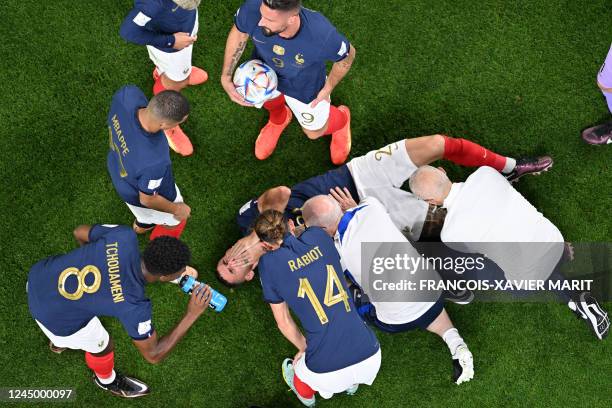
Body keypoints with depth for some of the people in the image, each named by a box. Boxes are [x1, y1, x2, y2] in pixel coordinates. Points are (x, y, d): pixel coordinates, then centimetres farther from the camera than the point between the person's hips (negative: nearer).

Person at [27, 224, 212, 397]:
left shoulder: (124, 236, -24)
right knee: (101, 345, 25)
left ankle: (58, 342, 71)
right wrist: (192, 315, -20)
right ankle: (106, 380, 59)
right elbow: (153, 355, -16)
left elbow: (80, 232, -3)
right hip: (54, 316, -5)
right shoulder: (133, 306, -33)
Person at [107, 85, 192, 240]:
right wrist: (176, 208, -8)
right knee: (174, 220, 29)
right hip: (138, 196, -6)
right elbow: (147, 199, -28)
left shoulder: (127, 94, -37)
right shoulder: (154, 162, -50)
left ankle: (141, 225, 74)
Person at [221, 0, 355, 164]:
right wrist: (226, 77, -20)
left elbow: (348, 55, -21)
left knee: (314, 132, 23)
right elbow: (239, 32, -15)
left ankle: (341, 118, 58)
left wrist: (328, 89, -11)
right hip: (264, 70, 2)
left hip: (304, 87, -1)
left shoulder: (322, 35, -46)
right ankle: (279, 119, 69)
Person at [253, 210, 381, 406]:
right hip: (372, 359, 3)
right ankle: (351, 385, 50)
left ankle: (306, 394, 60)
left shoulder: (268, 263, -2)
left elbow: (284, 322, 8)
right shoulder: (318, 235, 4)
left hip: (328, 374, -2)